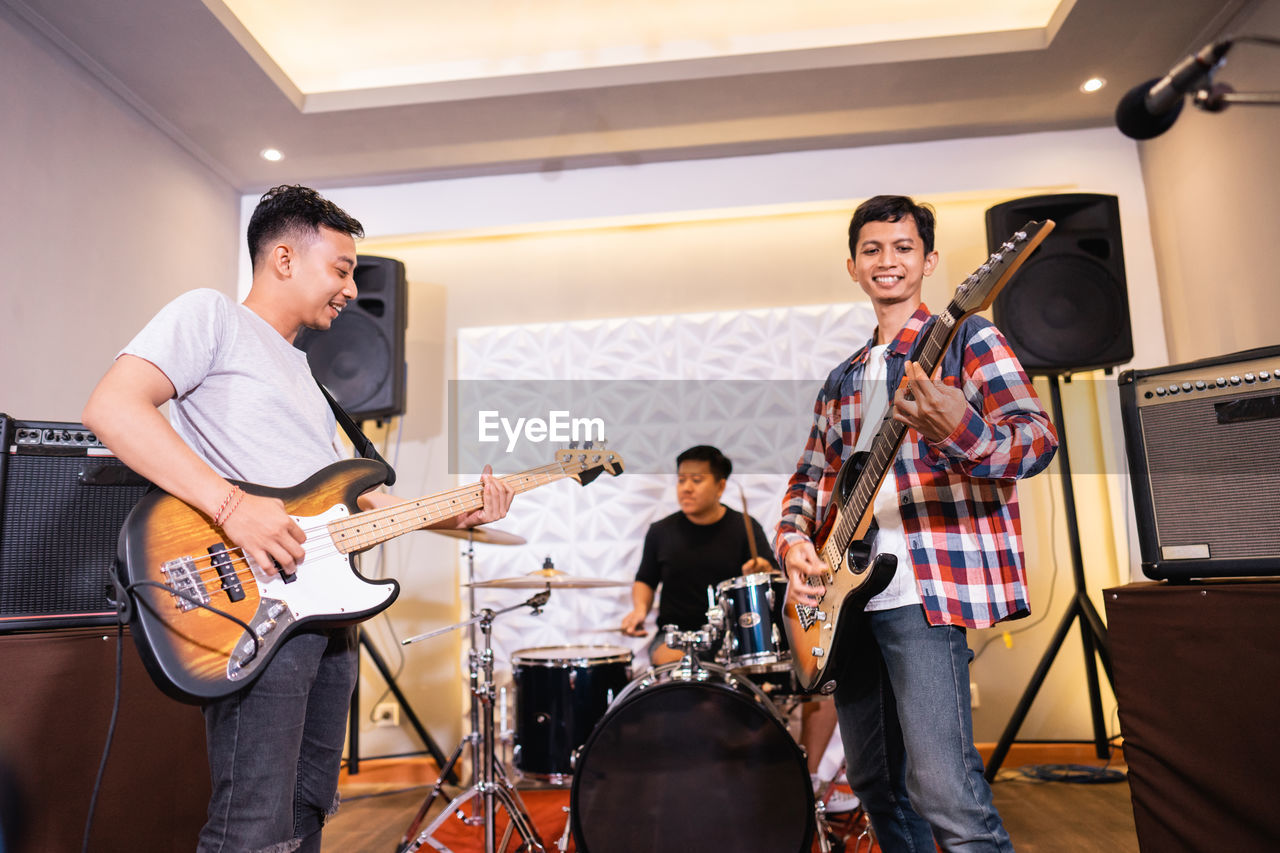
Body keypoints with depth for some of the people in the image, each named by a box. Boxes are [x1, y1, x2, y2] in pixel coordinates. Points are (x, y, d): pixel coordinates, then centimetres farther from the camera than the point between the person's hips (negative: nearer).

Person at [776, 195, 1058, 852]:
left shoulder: (964, 339, 1)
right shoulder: (843, 378, 19)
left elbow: (1038, 439, -12)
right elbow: (809, 475, 21)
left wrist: (961, 432, -34)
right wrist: (794, 540, 1)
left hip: (927, 586, -6)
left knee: (942, 791, -14)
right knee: (875, 783, 15)